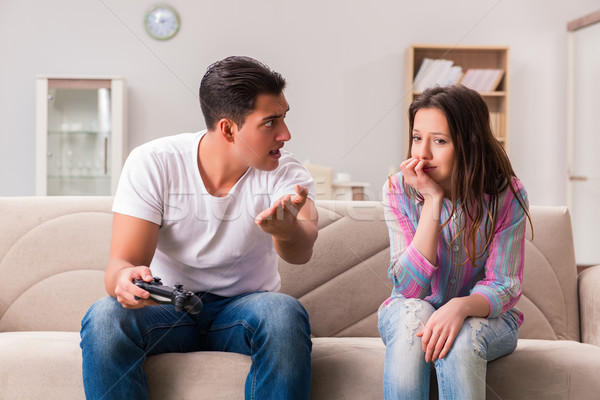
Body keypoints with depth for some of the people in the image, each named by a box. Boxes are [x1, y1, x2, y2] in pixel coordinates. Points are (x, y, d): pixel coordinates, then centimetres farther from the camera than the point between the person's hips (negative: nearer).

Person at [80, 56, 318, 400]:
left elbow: (301, 251, -30)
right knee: (104, 317, -32)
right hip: (167, 307, 0)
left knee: (285, 313, -33)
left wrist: (288, 230, -56)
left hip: (245, 307, 1)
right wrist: (126, 279, -42)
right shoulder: (152, 163, -11)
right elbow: (122, 262, -16)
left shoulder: (285, 173, -10)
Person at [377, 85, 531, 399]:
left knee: (462, 336, -34)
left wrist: (461, 307, -38)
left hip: (484, 317, -1)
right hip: (411, 314, 1)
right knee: (414, 313, -33)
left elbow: (503, 288, -14)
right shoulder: (399, 190, -12)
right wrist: (433, 201, -27)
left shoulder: (507, 195, -13)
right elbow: (409, 288, -20)